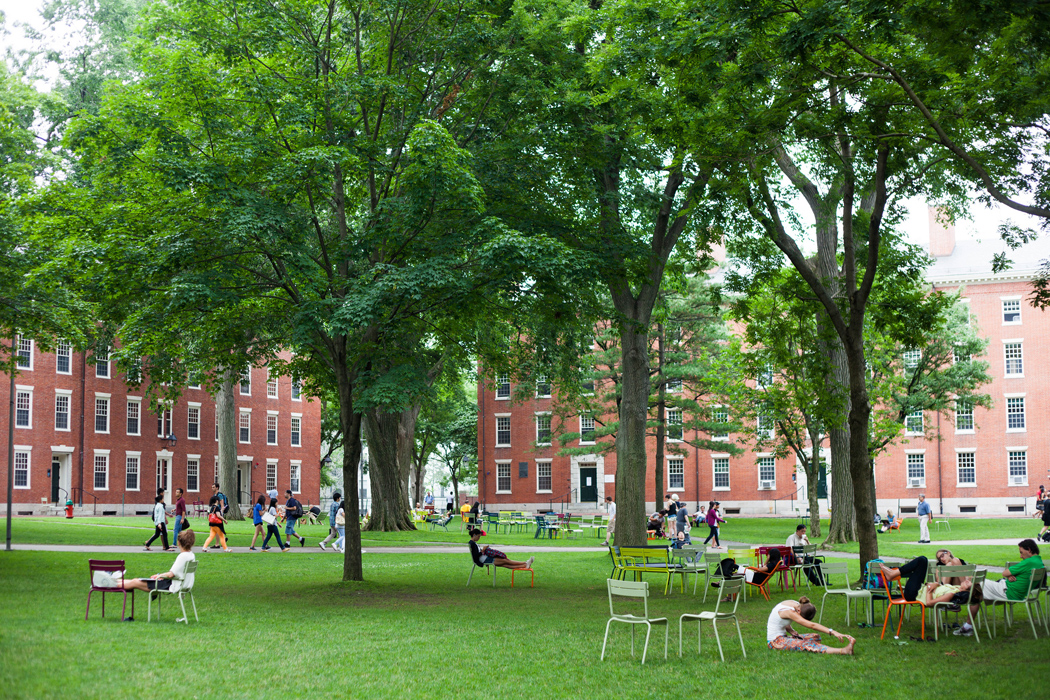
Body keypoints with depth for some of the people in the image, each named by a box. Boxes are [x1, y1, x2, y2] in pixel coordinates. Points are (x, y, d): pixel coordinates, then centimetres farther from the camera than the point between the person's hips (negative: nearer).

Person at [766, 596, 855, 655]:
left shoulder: (796, 605, 3)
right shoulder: (789, 612, -24)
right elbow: (812, 625, -30)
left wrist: (791, 631, -4)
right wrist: (832, 632, -35)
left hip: (783, 637, 11)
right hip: (775, 641, -11)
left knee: (815, 637, 0)